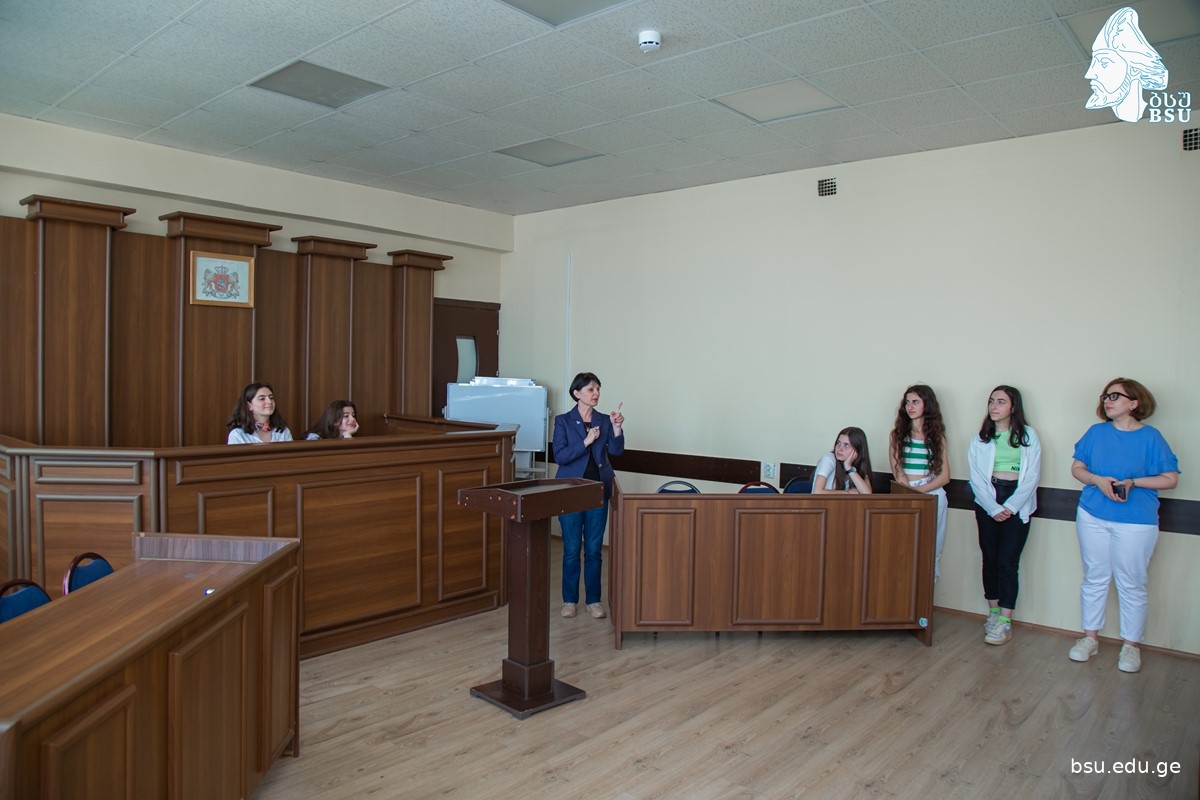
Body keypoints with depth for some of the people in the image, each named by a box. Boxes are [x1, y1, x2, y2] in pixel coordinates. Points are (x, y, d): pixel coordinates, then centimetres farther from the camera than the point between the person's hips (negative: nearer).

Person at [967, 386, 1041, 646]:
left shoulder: (1028, 435, 2)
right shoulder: (980, 438, 7)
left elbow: (1032, 476, -3)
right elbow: (976, 477, 1)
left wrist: (1010, 507, -12)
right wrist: (993, 507, -10)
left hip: (1017, 504, -2)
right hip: (987, 503, 2)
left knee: (1007, 561, -7)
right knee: (990, 558, 5)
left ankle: (1005, 622, -4)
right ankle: (993, 612, 18)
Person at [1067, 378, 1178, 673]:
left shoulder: (1150, 437, -5)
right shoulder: (1096, 432, 3)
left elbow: (1170, 478, -5)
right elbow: (1077, 467, 6)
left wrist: (1132, 483, -18)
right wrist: (1098, 480, -14)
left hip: (1136, 522, -3)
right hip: (1092, 517, 3)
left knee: (1131, 585, 6)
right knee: (1094, 579, 11)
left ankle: (1130, 646, 21)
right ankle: (1090, 638, 24)